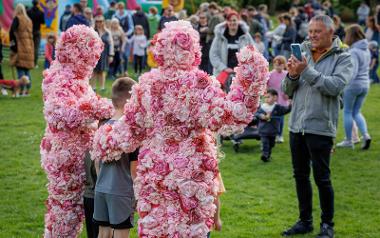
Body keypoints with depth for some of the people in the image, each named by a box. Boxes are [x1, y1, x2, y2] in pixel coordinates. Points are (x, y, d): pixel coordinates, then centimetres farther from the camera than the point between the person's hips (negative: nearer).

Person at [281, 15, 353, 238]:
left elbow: (335, 86, -20)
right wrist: (292, 75, -11)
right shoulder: (303, 53, 8)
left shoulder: (343, 58, -3)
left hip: (321, 127, -5)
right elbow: (288, 92, 9)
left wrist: (307, 71, -24)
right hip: (297, 125, 5)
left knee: (322, 178, 0)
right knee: (300, 175, 13)